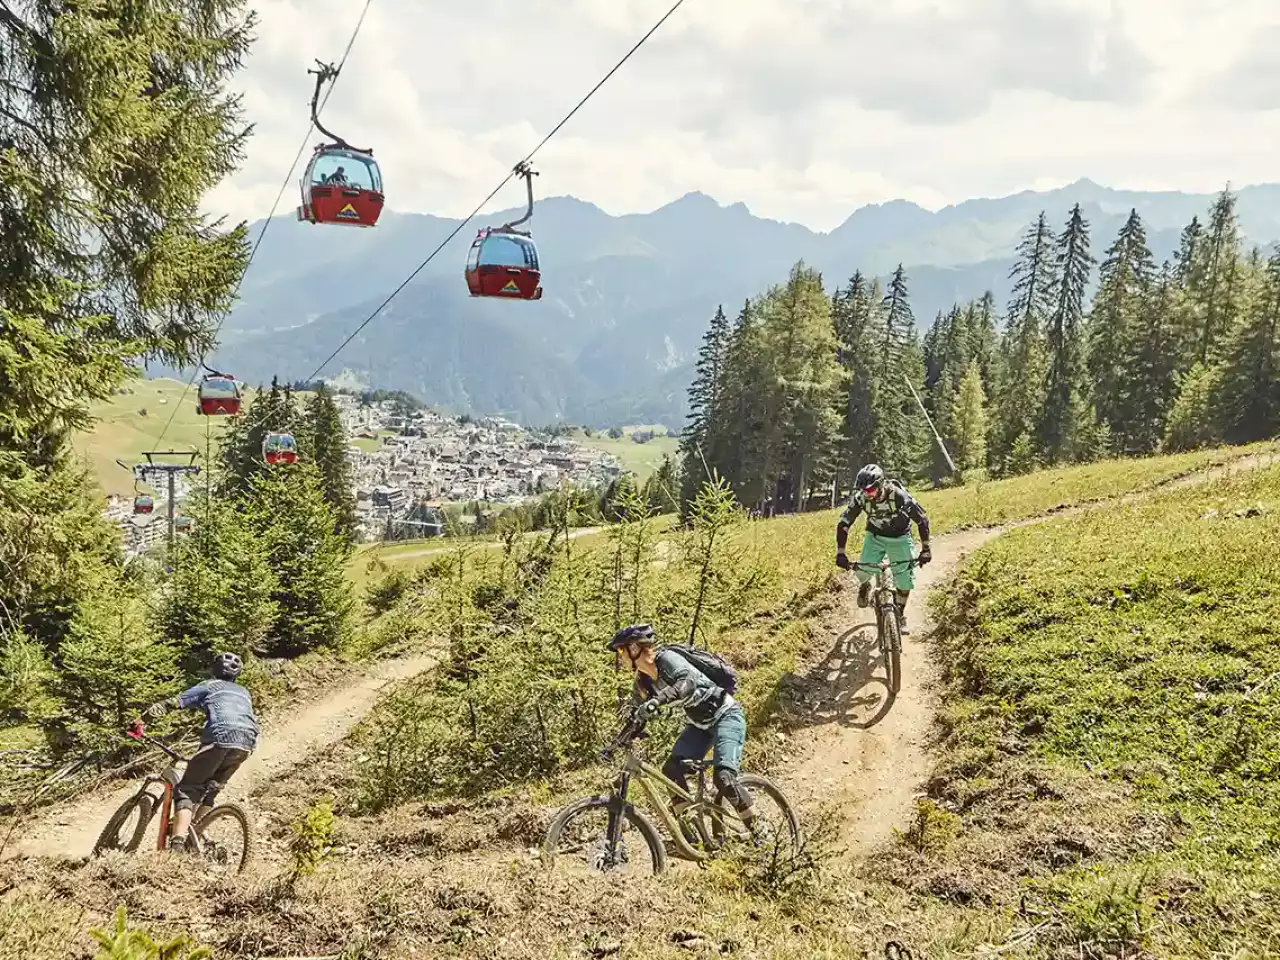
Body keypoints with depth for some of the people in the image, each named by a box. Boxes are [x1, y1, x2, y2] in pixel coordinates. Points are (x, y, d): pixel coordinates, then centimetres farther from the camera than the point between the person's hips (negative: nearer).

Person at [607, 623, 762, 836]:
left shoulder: (667, 659, -22)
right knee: (671, 770, -11)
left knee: (723, 777, -23)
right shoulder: (643, 682, 1)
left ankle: (757, 829, -7)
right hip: (699, 723, 8)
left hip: (726, 715, -8)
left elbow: (688, 682, -41)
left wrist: (658, 700, -55)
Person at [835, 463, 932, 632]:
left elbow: (922, 519, -23)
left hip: (899, 538, -1)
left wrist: (925, 549, -26)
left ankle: (900, 615, 15)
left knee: (905, 579, -10)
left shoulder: (899, 495, -32)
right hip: (875, 536, 1)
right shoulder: (860, 498, -25)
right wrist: (840, 554, -25)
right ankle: (864, 586, 18)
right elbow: (843, 524, -18)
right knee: (863, 571, -19)